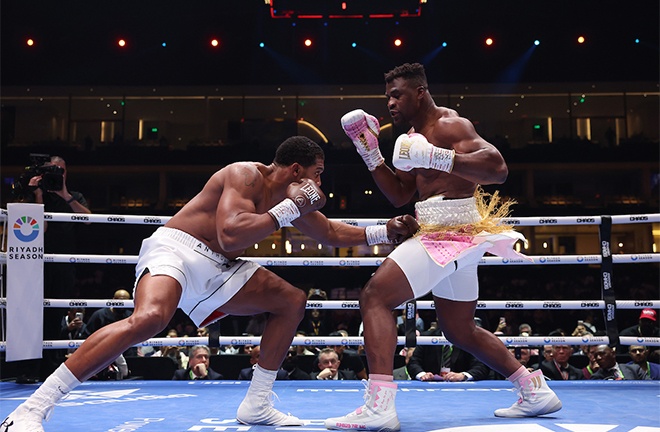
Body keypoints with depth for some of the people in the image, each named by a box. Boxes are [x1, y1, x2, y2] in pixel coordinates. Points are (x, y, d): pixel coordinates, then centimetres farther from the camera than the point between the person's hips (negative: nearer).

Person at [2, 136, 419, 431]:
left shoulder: (292, 195, 12)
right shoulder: (246, 175, -15)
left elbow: (331, 233, 26)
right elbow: (230, 235, -31)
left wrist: (385, 232, 18)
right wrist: (289, 209, -24)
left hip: (215, 269, 9)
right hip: (176, 249, -9)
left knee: (293, 300, 8)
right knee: (148, 319, -37)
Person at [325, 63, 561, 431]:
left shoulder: (449, 125, -11)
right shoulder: (415, 136, 18)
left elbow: (498, 169, -24)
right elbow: (400, 196, 18)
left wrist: (434, 156, -33)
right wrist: (371, 154, 8)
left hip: (452, 235, -11)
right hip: (443, 237, 11)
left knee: (375, 297, -16)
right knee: (460, 330, 20)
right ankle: (536, 391, 29)